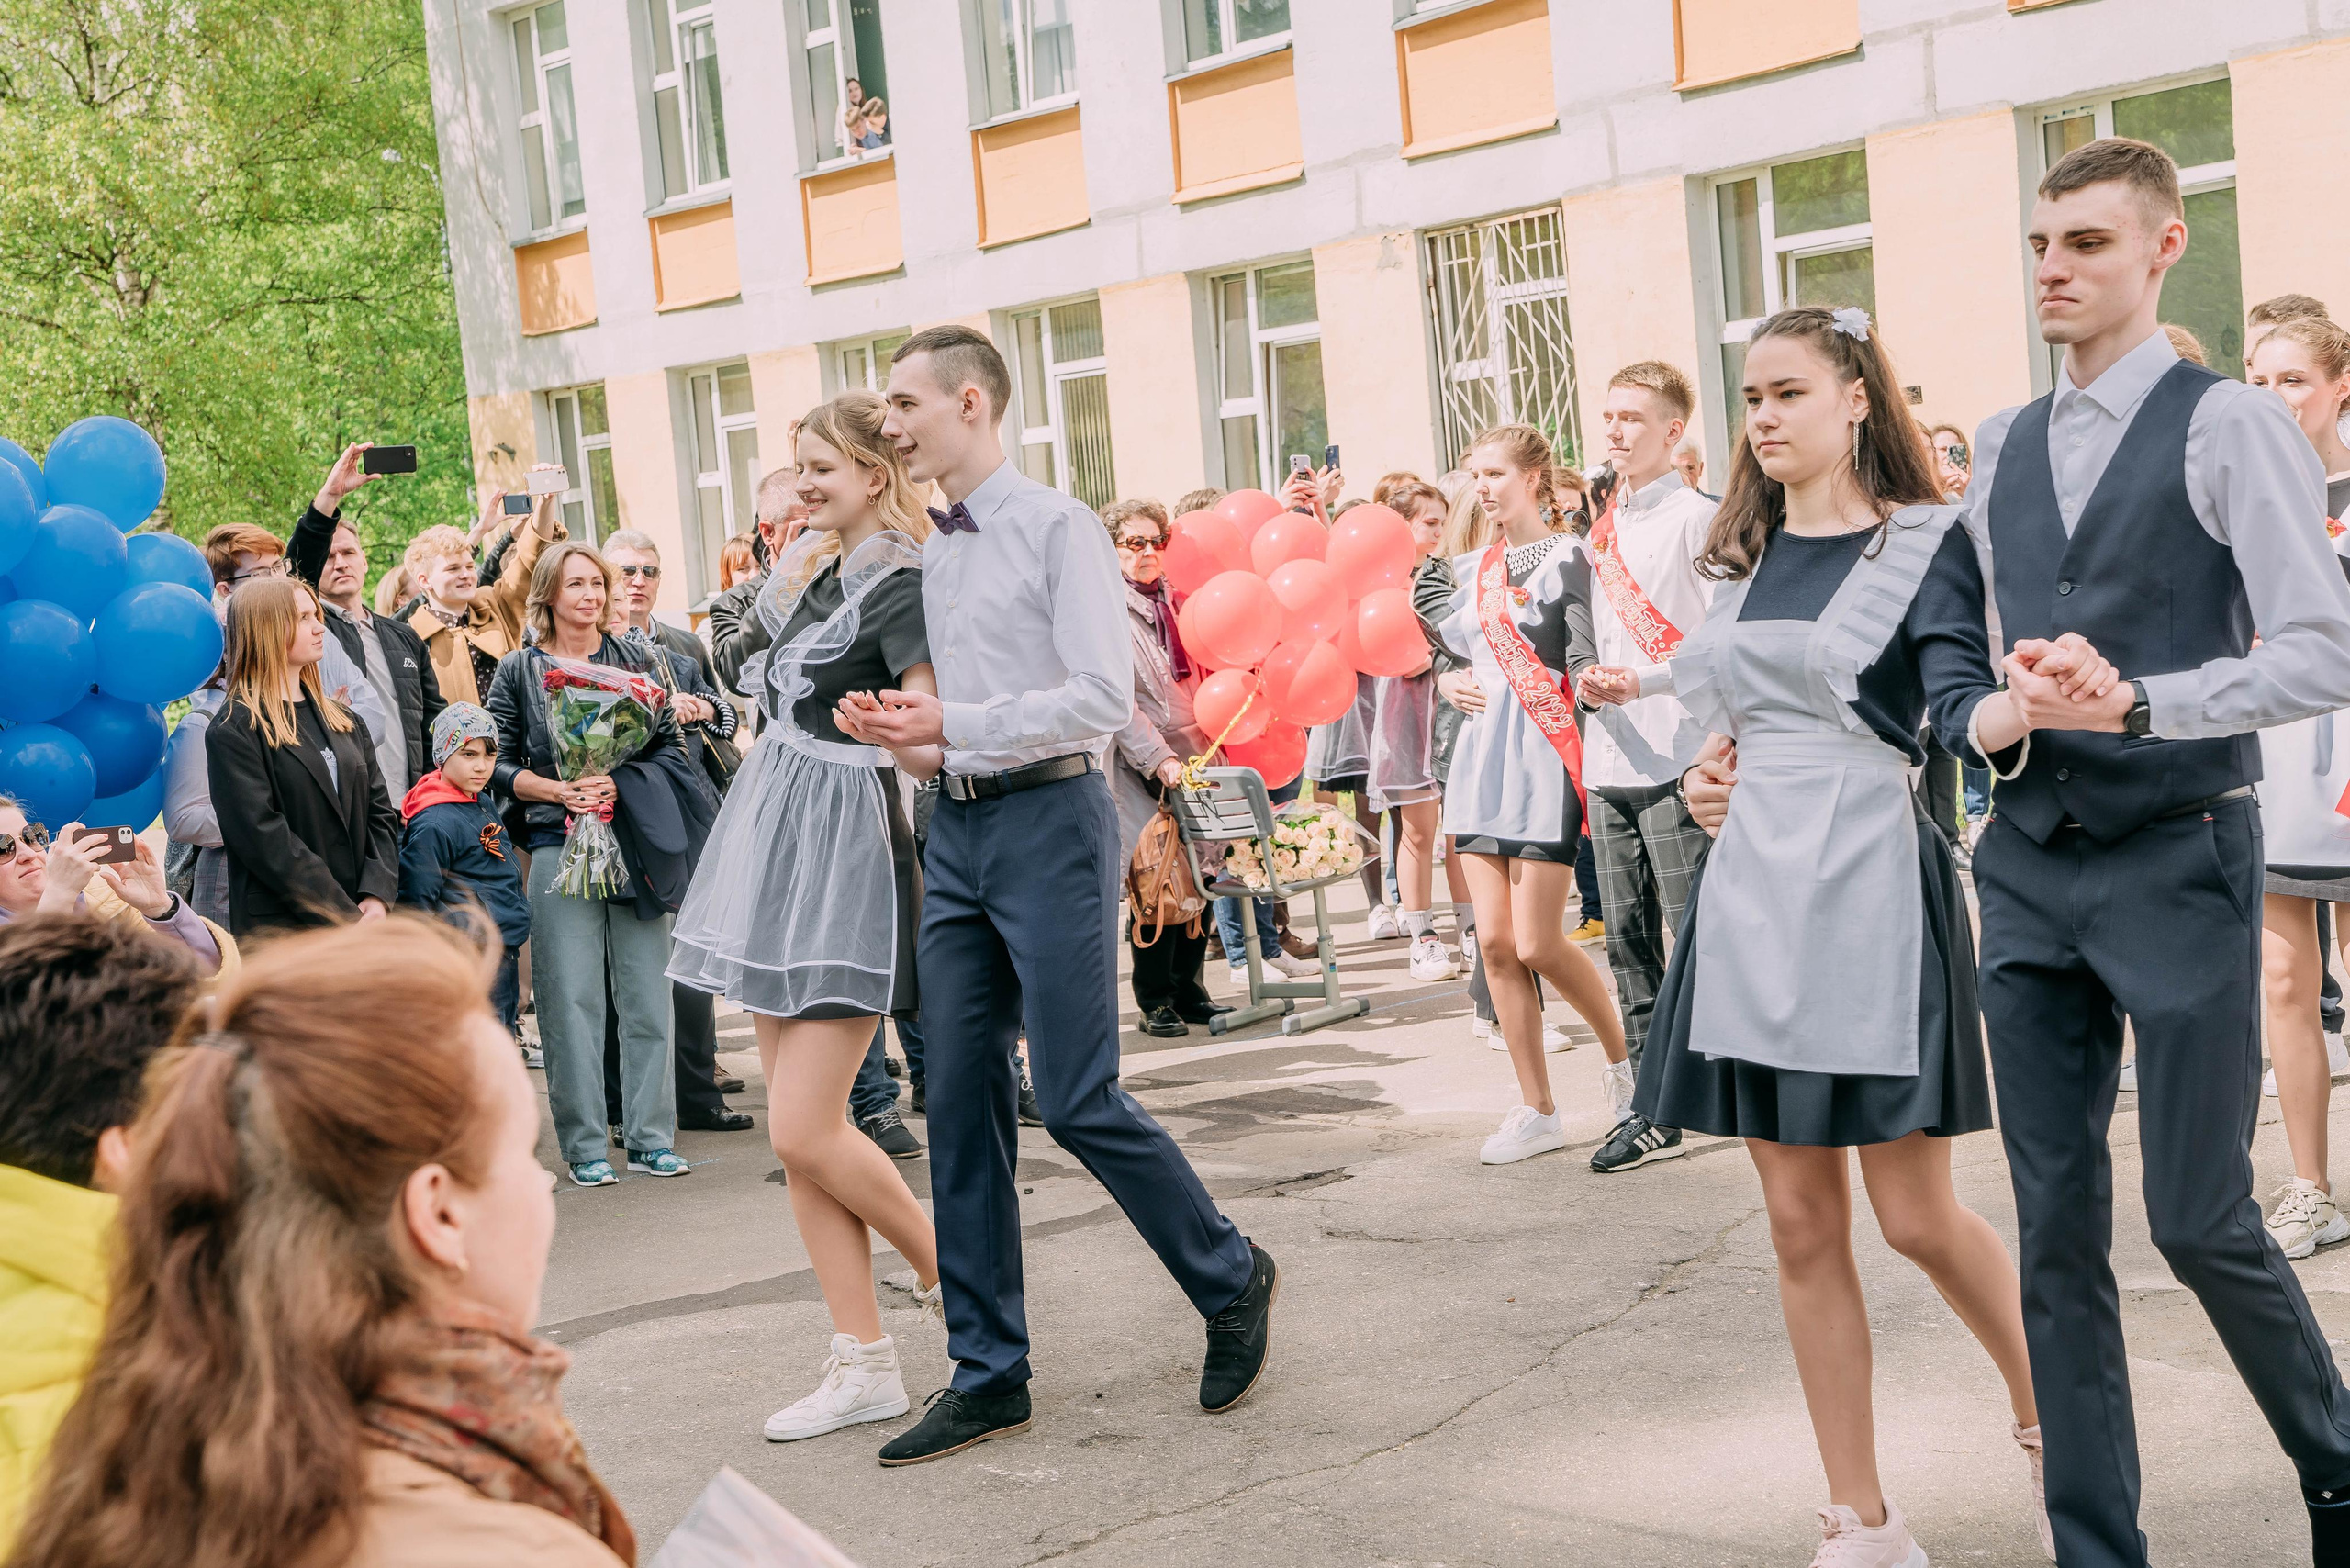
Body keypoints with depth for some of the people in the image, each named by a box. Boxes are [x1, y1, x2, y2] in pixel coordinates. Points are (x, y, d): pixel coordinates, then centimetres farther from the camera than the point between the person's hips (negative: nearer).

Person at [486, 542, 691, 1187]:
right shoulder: (518, 671, 6)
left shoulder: (636, 660, 11)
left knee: (648, 992, 1)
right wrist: (559, 790, -13)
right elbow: (500, 764, 3)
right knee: (572, 998, -2)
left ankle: (650, 1137, 8)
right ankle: (585, 1145, 4)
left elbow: (671, 746, 7)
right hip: (559, 845, -2)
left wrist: (621, 782, -10)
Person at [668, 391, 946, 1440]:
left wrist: (896, 729, -38)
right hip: (781, 843, 9)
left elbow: (937, 748, -21)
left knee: (805, 1130, -10)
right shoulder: (813, 568, 14)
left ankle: (952, 1273, 14)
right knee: (795, 1129, 6)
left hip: (848, 851, -9)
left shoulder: (900, 583, -12)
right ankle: (864, 1365, 11)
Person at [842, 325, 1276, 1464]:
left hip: (1048, 822, -7)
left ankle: (1232, 1282, 17)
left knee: (1078, 1101, -7)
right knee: (961, 1103, 5)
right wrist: (899, 727, -1)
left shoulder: (1057, 528, -7)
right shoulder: (931, 556, 15)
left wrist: (952, 726, -18)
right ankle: (988, 1374, 13)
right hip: (958, 828, 7)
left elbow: (1104, 697, -16)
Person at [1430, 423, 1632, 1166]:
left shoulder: (1566, 559, -6)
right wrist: (1450, 682, 5)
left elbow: (1588, 667, -11)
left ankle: (1623, 1054, 19)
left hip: (1545, 756, -7)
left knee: (1538, 945, -8)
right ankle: (1537, 1111, 10)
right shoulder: (1473, 568, 14)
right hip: (1483, 756, 7)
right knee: (1494, 943, 2)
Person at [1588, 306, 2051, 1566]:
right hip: (1755, 881, 5)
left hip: (1871, 880, -5)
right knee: (1801, 1223, 6)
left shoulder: (1925, 541, -4)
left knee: (1914, 1213, -1)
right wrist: (1684, 715, 3)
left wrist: (2038, 704, -38)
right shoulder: (1750, 551, 12)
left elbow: (1958, 705, -17)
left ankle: (2048, 1421, 28)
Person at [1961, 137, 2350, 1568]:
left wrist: (2137, 703, -23)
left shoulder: (2230, 428, -6)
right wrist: (1990, 713, 3)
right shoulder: (2000, 452, 13)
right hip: (2030, 865, 5)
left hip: (2177, 858, -5)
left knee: (2201, 1217, -1)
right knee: (2056, 1222, 6)